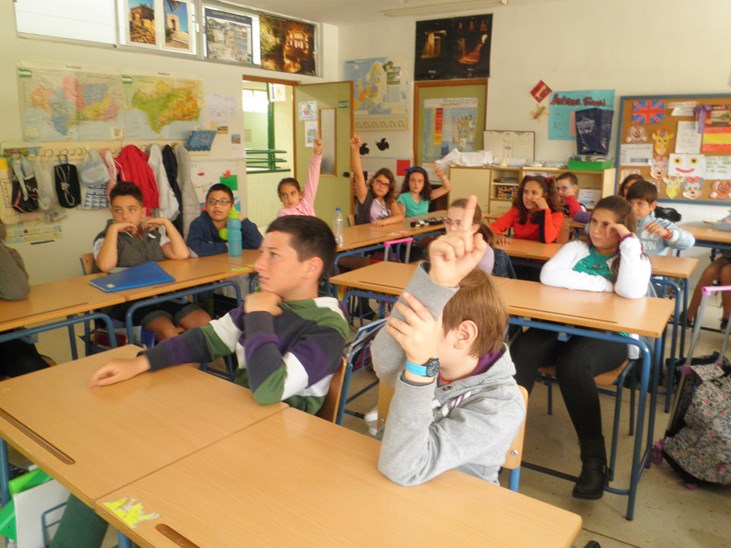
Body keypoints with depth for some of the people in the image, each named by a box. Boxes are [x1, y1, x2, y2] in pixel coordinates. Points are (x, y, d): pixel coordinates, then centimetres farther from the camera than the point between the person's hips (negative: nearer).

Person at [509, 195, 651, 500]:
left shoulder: (635, 258, 6)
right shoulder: (577, 248, 11)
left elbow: (631, 291, -19)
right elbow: (549, 275, -11)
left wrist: (630, 242, -14)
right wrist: (602, 284, -10)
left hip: (611, 337, -2)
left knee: (573, 364, -35)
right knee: (521, 350, -28)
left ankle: (594, 460, -22)